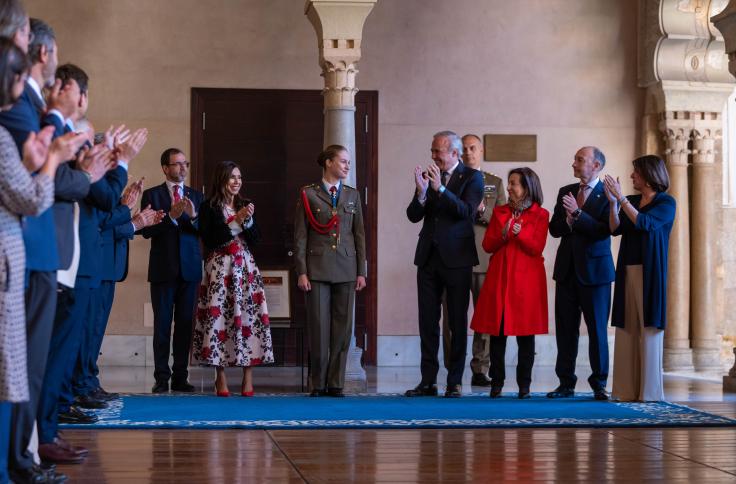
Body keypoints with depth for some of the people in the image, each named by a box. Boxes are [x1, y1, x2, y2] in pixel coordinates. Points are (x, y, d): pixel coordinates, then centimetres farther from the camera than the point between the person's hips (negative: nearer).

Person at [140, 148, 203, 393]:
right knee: (162, 324, -1)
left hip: (189, 268, 3)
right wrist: (171, 217, -19)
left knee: (185, 324, 3)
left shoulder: (196, 196, 12)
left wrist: (193, 216, -17)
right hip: (163, 268, -3)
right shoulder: (152, 195, 3)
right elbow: (146, 230, -7)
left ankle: (180, 377, 6)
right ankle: (162, 377, 2)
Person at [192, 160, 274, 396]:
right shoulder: (208, 207, 0)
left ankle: (248, 379, -4)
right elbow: (209, 240, -9)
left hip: (245, 268, 4)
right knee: (219, 317, -8)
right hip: (220, 268, -4)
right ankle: (221, 378, -1)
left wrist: (248, 220, -7)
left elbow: (254, 240, 10)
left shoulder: (245, 205, 14)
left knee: (249, 316, -5)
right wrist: (236, 221, -10)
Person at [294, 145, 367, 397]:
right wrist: (301, 272, -7)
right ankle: (318, 384, 7)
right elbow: (300, 236, 0)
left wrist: (362, 271, 5)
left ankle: (336, 383, 9)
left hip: (346, 269, 3)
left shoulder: (352, 195, 12)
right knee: (319, 326, -2)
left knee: (342, 327, 2)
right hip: (317, 268, -3)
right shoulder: (309, 194, 2)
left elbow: (360, 234, 11)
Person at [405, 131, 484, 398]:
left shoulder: (471, 177, -2)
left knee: (457, 323, 1)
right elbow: (413, 216, 3)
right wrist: (421, 192, -15)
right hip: (428, 256, 4)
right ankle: (428, 381, 10)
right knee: (427, 321, 5)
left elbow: (466, 212, -16)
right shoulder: (427, 176, 9)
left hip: (456, 258, -4)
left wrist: (440, 188, -23)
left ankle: (455, 382, 5)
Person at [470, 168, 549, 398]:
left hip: (526, 278, -3)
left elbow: (536, 248, -6)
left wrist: (519, 233, -21)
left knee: (525, 332, -1)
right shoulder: (499, 212, 14)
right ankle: (497, 383, 6)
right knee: (497, 331, 1)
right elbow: (487, 245, 7)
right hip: (499, 277, 3)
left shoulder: (540, 215, 3)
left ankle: (524, 385, 5)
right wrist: (502, 235, -12)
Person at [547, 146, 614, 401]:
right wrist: (569, 220, -12)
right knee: (565, 329, 6)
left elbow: (604, 230, -16)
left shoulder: (607, 194, -5)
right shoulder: (565, 192, 12)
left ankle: (599, 385, 8)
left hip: (594, 270, -5)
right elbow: (554, 228, 7)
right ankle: (566, 384, 12)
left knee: (597, 329, 0)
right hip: (567, 269, 5)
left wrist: (577, 213, -21)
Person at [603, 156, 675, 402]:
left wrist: (622, 199, -18)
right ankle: (627, 390, 3)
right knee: (626, 329, 2)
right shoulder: (631, 202, 15)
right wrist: (613, 203, -10)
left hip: (649, 273, -6)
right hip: (628, 271, 6)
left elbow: (646, 224, -17)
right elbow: (615, 229, 3)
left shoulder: (666, 203, -1)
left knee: (649, 329, -5)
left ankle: (650, 391, -3)